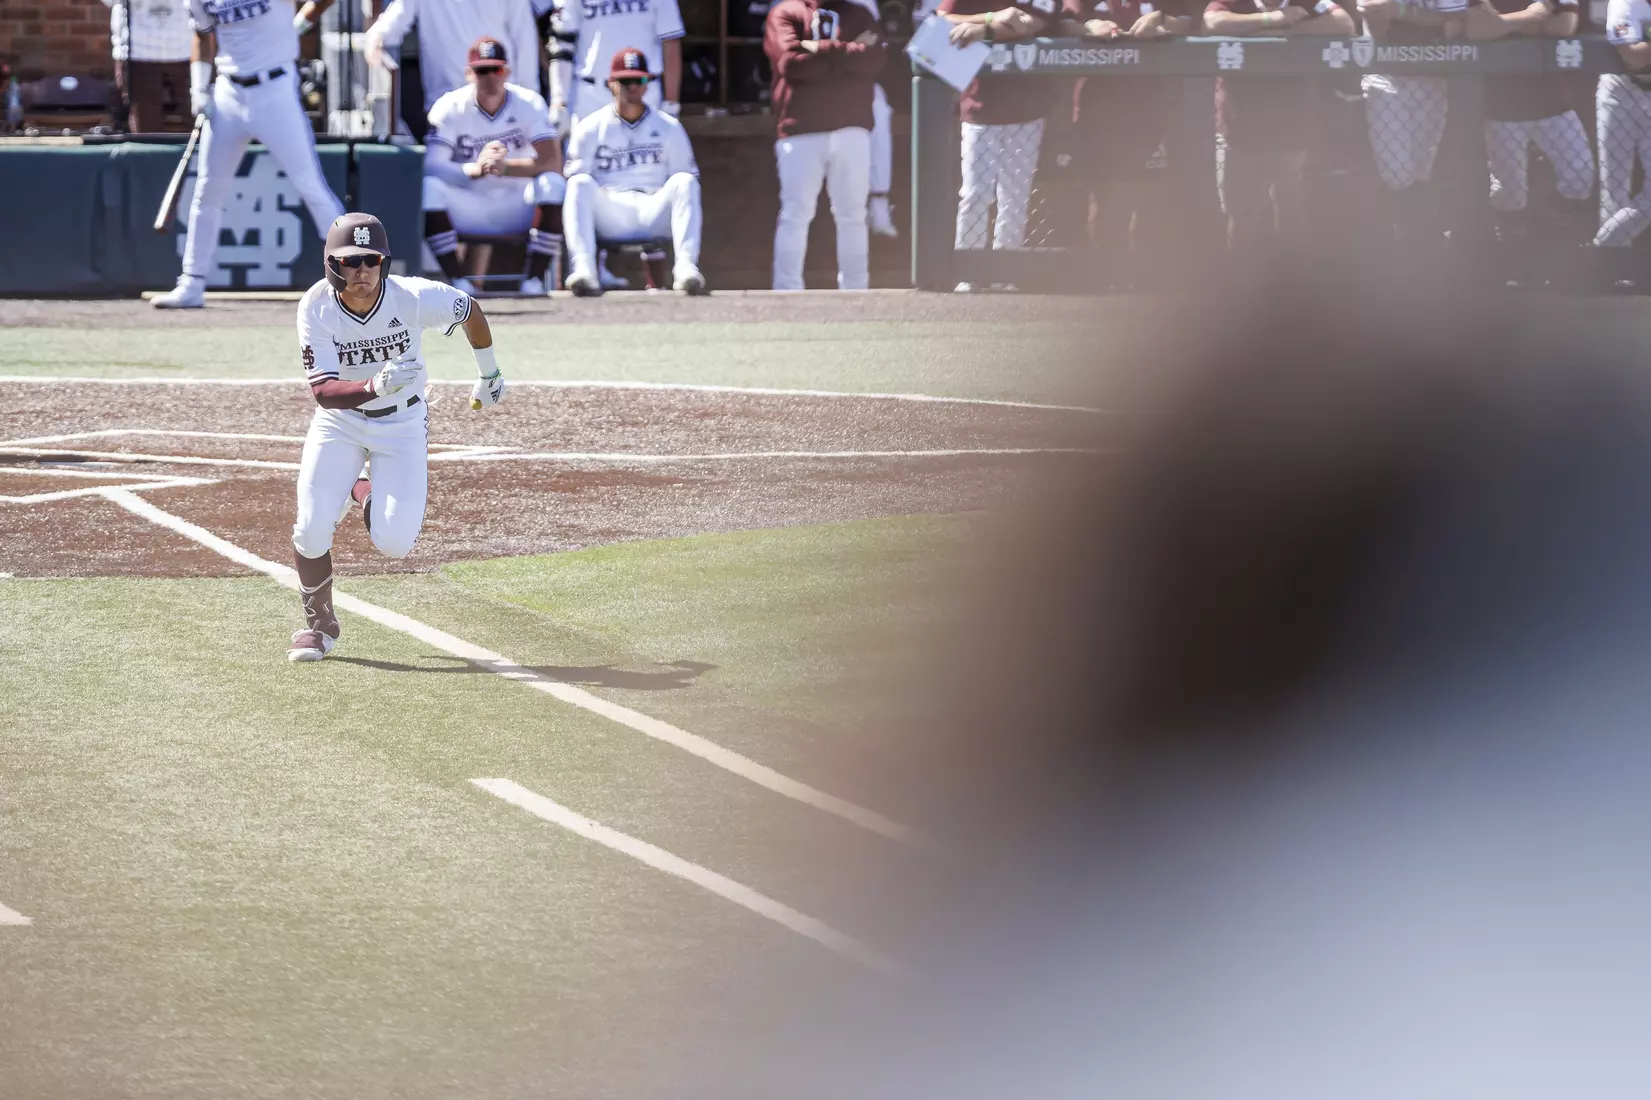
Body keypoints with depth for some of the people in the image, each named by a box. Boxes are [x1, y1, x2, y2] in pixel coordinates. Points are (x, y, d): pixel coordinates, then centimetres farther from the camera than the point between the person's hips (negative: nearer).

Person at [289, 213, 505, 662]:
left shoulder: (414, 297, -24)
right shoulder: (317, 308, -23)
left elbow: (471, 311, -2)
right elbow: (323, 391, -30)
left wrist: (489, 374, 13)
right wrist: (374, 386, -50)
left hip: (402, 423, 0)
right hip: (340, 422, 0)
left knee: (395, 542, -14)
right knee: (311, 531, -13)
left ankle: (368, 494, 24)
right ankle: (318, 625, 16)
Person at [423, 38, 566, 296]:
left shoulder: (528, 103, -7)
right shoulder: (450, 107, -8)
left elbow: (553, 163, -20)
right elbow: (431, 166, -22)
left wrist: (506, 167, -38)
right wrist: (476, 169, -41)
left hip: (518, 207, 0)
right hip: (468, 209, 0)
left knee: (552, 183, -29)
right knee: (428, 187, -29)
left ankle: (534, 282, -24)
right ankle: (457, 282, -24)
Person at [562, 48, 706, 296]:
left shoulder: (669, 128, 14)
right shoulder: (591, 128, 10)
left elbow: (687, 187, 12)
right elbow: (573, 181, 4)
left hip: (654, 212, 1)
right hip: (608, 217, -1)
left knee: (684, 181, -26)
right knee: (580, 182, -29)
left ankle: (685, 264, -41)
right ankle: (584, 267, -45)